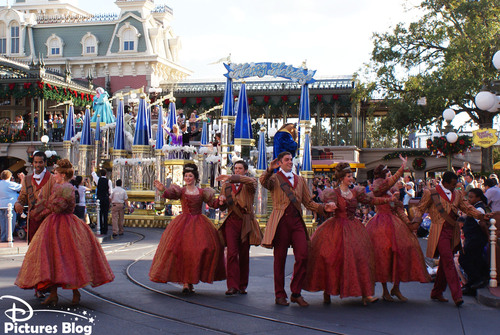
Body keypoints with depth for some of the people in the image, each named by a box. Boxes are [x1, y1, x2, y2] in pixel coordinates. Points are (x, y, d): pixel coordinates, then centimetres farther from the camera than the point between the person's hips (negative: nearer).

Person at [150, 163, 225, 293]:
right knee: (182, 248, -14)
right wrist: (163, 189, -36)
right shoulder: (181, 191, 5)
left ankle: (192, 280, 7)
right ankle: (185, 282, -9)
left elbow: (213, 203, 2)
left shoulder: (202, 192, 10)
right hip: (183, 223, -2)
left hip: (199, 223, 2)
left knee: (204, 248, -8)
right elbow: (171, 194, -15)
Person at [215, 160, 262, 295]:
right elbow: (222, 207, 22)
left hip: (246, 222, -1)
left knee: (244, 255, 4)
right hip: (231, 221, 1)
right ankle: (232, 286, -12)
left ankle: (242, 286, 14)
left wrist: (231, 178, -23)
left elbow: (251, 182, -20)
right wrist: (222, 201, -3)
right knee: (232, 253, -11)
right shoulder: (226, 185, 17)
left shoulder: (250, 183, 7)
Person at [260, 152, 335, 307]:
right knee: (280, 258, 1)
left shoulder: (300, 180, 21)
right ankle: (280, 295, 12)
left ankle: (296, 293, 8)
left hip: (297, 220, 4)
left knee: (303, 256, -6)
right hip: (281, 221, -4)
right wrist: (270, 170, -37)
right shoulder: (275, 178, 6)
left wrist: (324, 207, 4)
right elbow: (264, 182, -18)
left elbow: (308, 202, 21)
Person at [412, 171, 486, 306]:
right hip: (440, 231, -6)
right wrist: (417, 221, -14)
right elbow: (420, 209, 3)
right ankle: (457, 295, -15)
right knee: (449, 262, -13)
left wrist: (479, 214, -2)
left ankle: (437, 293, 21)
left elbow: (467, 207, 15)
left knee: (445, 263, 10)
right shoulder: (431, 193, -1)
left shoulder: (457, 194, 16)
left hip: (453, 231, 6)